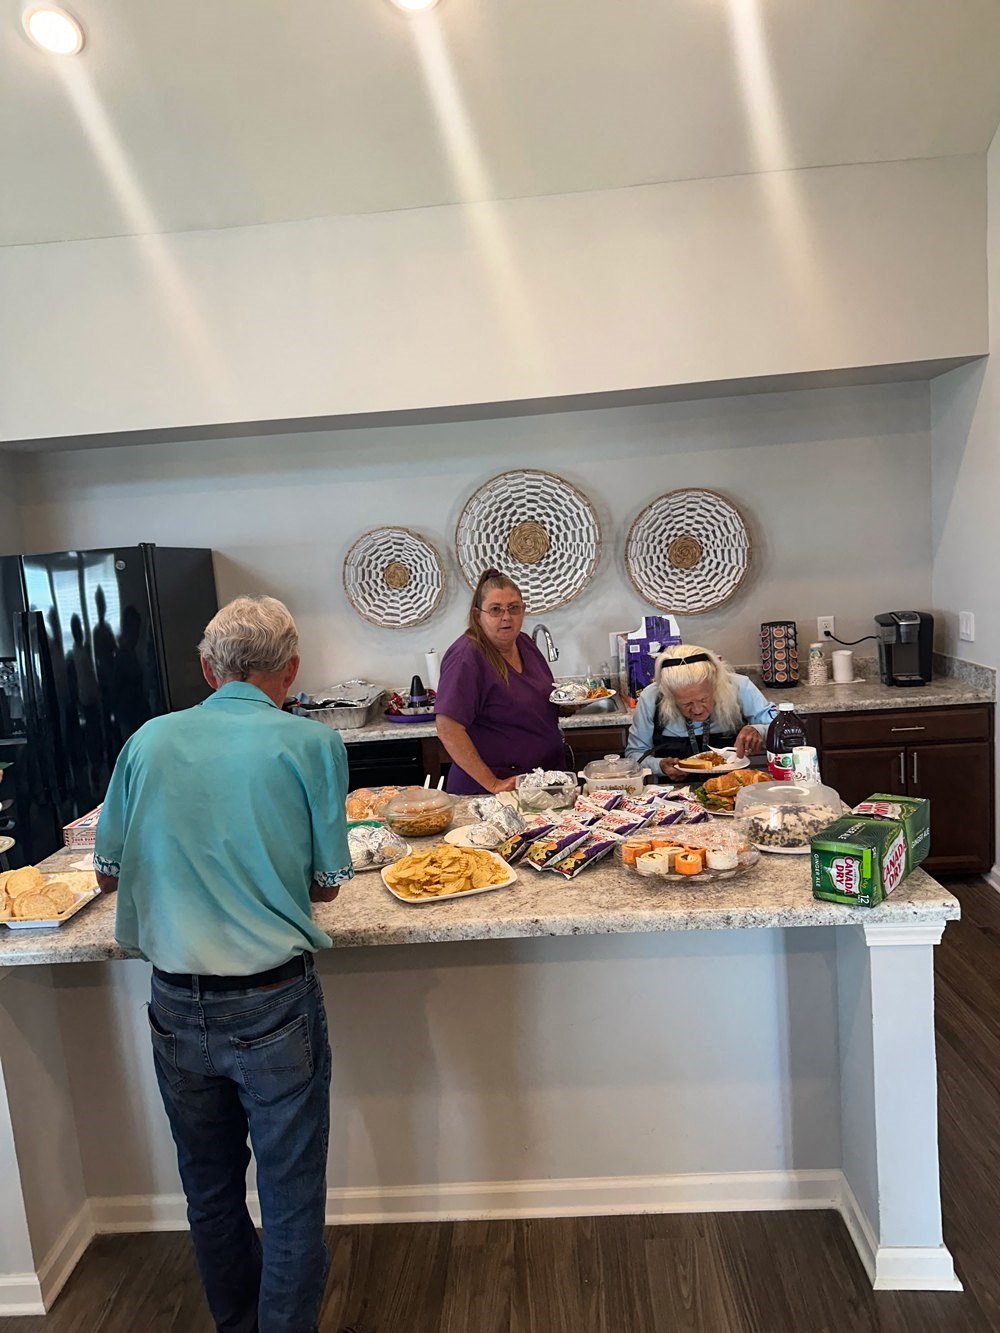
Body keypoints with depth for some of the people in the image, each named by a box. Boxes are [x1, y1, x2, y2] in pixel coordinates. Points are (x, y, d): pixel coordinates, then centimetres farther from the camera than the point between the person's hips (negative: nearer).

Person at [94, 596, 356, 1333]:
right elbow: (327, 884, -2)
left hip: (178, 1011, 4)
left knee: (210, 1191, 24)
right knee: (291, 1202, 13)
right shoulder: (311, 742, -9)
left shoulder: (149, 740, 0)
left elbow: (108, 873, 8)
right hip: (274, 1008, -4)